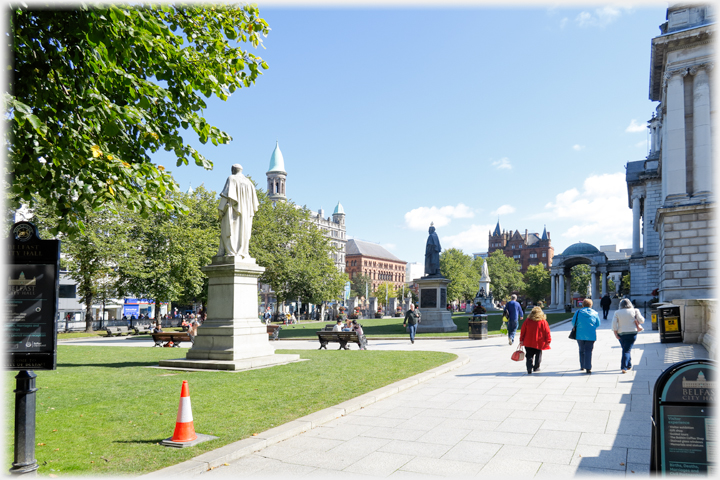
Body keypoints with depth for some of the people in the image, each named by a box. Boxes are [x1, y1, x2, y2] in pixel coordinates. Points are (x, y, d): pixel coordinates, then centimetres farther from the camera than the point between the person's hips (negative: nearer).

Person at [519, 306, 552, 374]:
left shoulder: (527, 321, -2)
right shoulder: (543, 321, -5)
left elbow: (523, 331, 1)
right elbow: (547, 332, -3)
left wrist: (521, 340, 8)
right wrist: (548, 341, 5)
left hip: (528, 342, 0)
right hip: (539, 343, 0)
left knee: (529, 356, 4)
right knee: (538, 355, 21)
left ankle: (529, 369, -10)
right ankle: (536, 367, 28)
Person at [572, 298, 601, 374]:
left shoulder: (578, 312, -2)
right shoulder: (594, 313, 1)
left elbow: (573, 322, -1)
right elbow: (598, 324, 6)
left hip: (580, 334, 0)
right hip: (591, 335, 0)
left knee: (581, 350, 16)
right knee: (588, 351, 0)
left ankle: (582, 366, 23)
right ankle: (588, 368, -8)